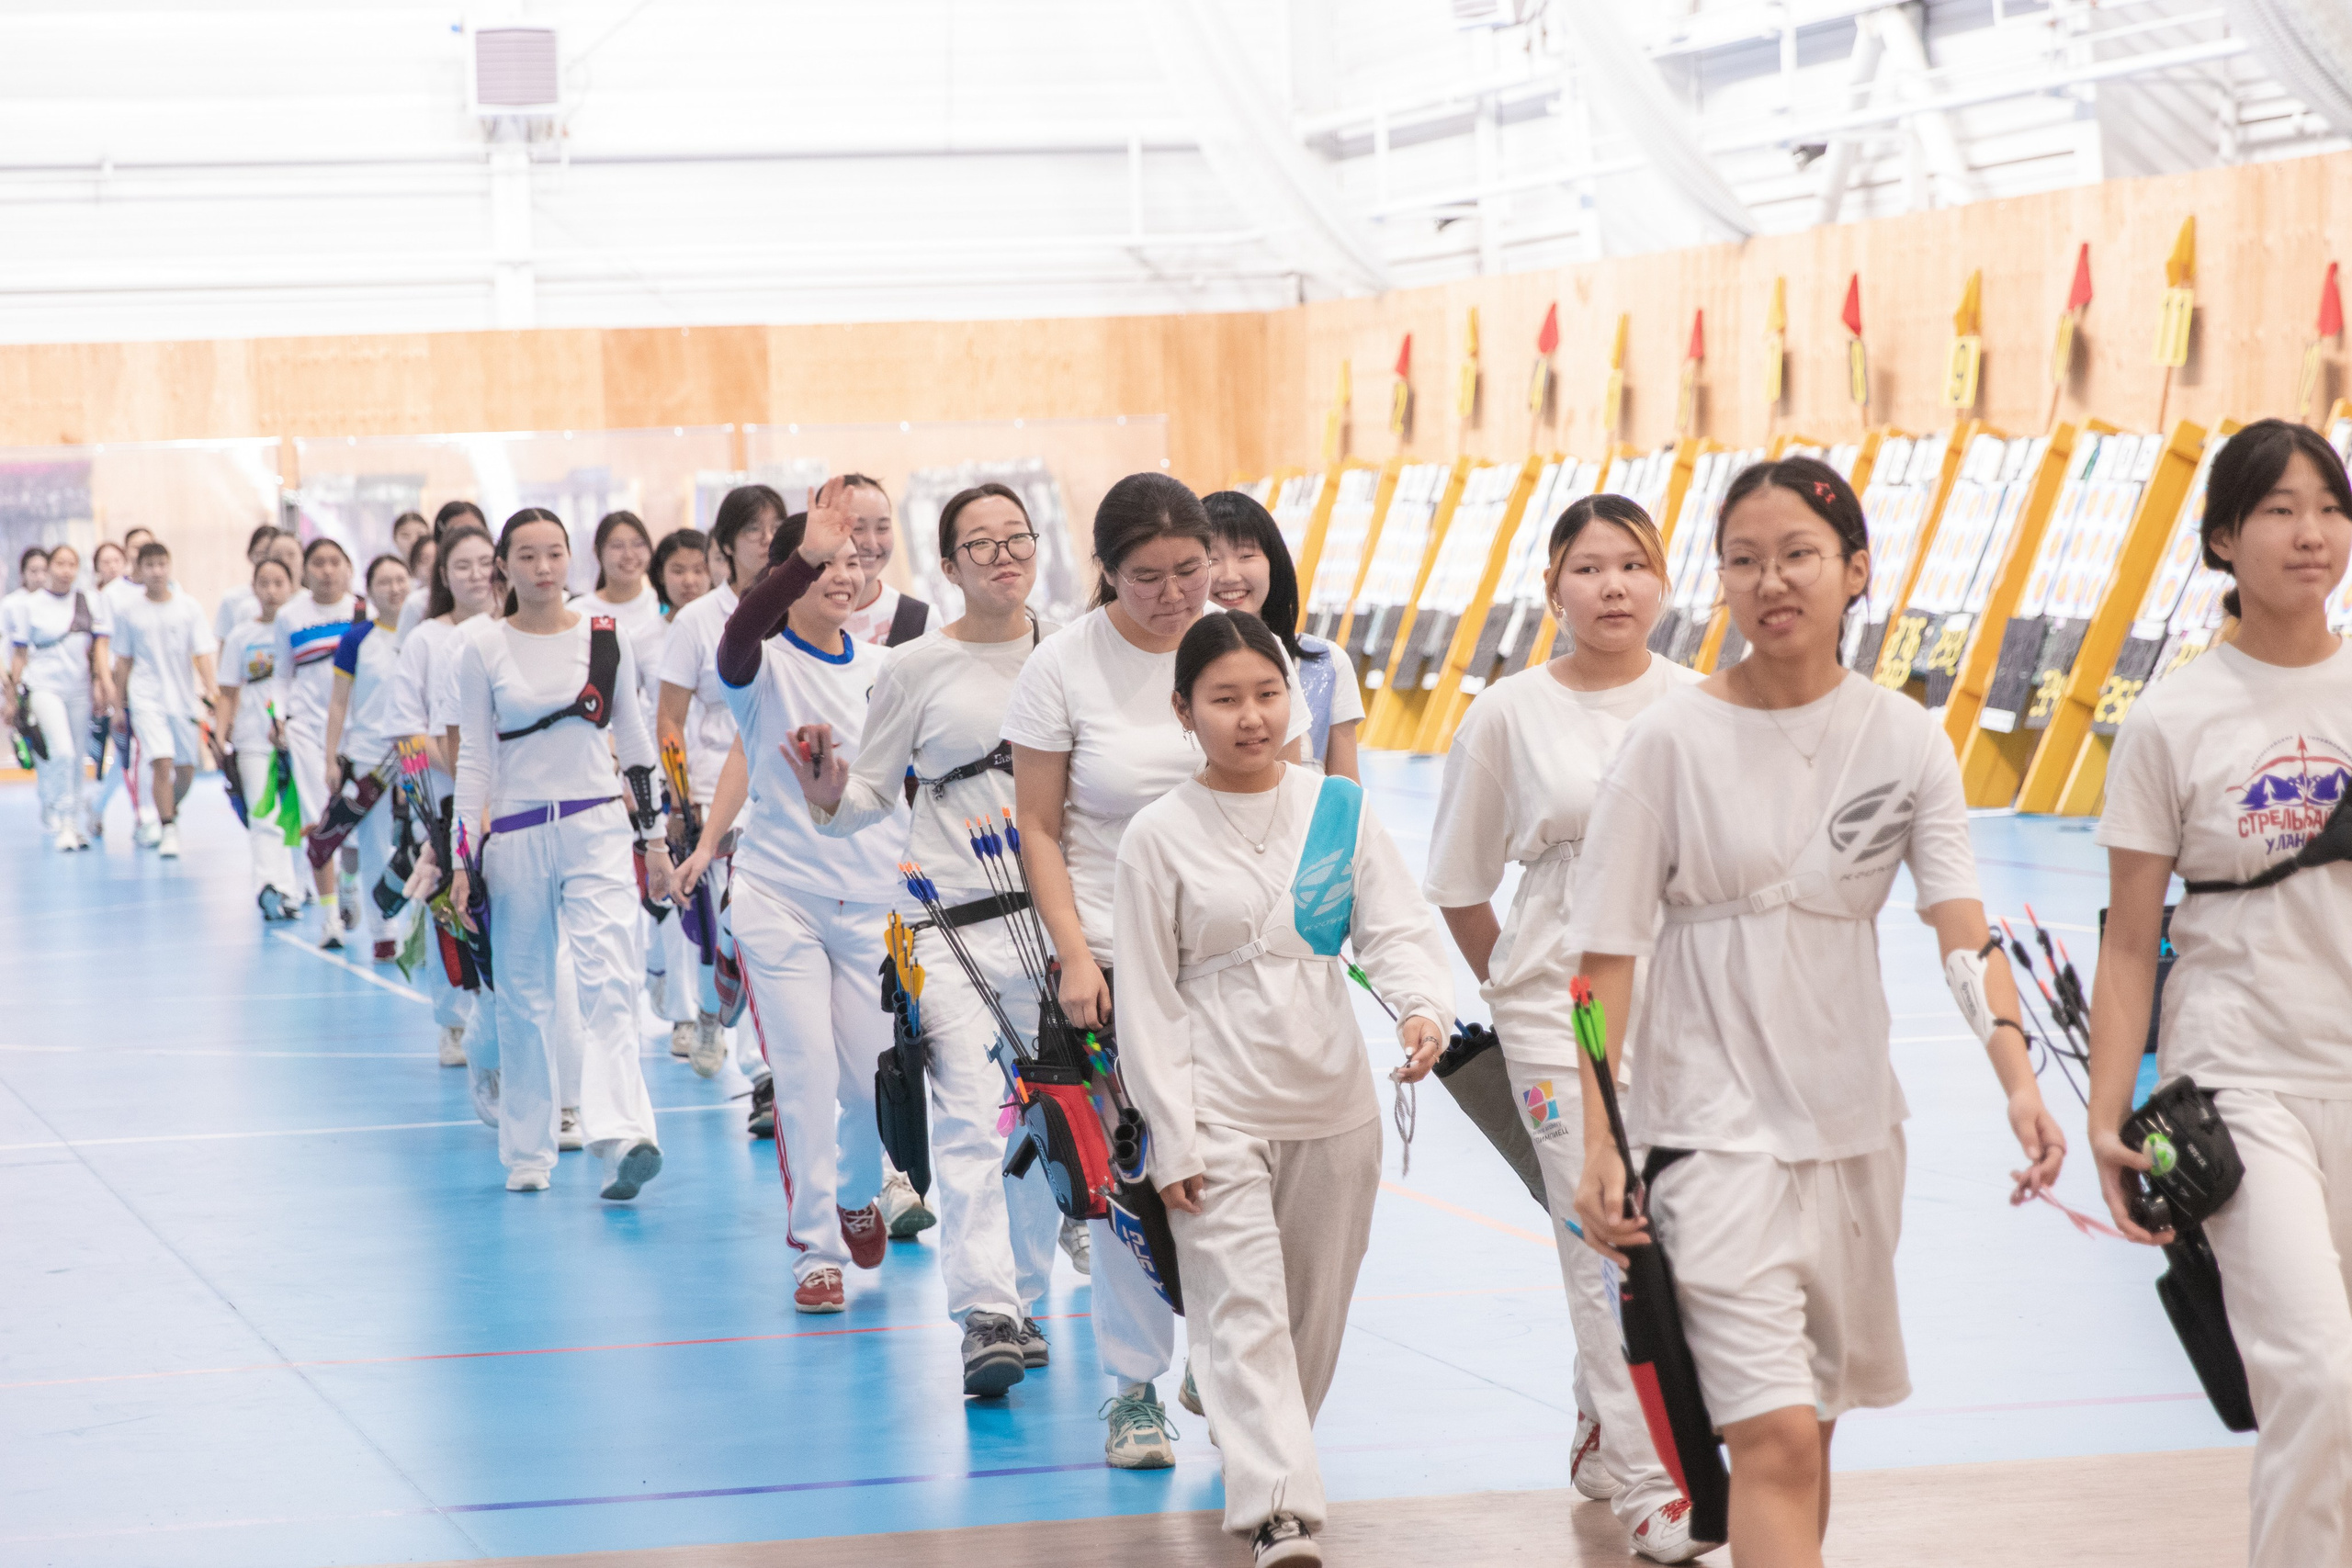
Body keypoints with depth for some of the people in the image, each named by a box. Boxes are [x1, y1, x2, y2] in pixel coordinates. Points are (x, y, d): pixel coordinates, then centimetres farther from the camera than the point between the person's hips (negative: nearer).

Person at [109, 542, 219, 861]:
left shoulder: (189, 608, 1)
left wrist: (211, 689, -17)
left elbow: (202, 654, -3)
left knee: (186, 768, 8)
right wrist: (119, 705, 10)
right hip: (147, 699, -2)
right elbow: (123, 661, 9)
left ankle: (172, 809, 37)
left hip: (184, 697, 2)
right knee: (161, 762, -17)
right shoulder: (130, 613, 2)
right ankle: (168, 830, -9)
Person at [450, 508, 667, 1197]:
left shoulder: (605, 637, 4)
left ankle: (624, 1139, -29)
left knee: (608, 984, -16)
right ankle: (527, 1153, 19)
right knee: (523, 998, 7)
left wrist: (654, 838, 11)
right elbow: (473, 757, 4)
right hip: (516, 836, 0)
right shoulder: (483, 647, 1)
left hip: (597, 829, 0)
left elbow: (634, 741, 11)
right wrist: (463, 859, -1)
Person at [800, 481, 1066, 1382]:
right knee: (968, 1120, -14)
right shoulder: (917, 668, 0)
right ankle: (983, 1316, -19)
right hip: (952, 922, -3)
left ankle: (1024, 1299, 23)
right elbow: (872, 794, 5)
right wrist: (827, 794, -15)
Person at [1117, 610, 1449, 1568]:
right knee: (1244, 1307, -12)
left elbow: (1397, 930, -1)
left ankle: (1257, 1442, 37)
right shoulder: (1160, 835, -5)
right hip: (1219, 1110, -3)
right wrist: (1172, 1137, -9)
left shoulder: (1339, 810, 2)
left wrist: (1423, 1007, -24)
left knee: (1315, 1307, 14)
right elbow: (1147, 1000, -4)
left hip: (1332, 1101, 4)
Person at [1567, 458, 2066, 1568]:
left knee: (1806, 1428, 14)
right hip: (1714, 1124, -4)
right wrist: (1598, 1144, -12)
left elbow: (1959, 923, -8)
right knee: (1775, 1440, -15)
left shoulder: (1903, 738, 1)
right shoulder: (1673, 739, -8)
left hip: (1854, 1121, 4)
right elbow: (1606, 955, -6)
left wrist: (2018, 1078, -24)